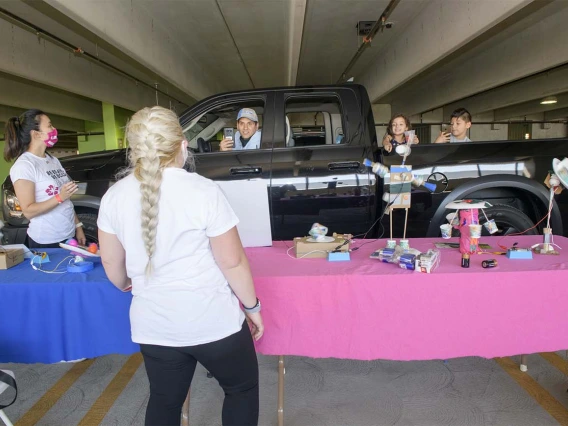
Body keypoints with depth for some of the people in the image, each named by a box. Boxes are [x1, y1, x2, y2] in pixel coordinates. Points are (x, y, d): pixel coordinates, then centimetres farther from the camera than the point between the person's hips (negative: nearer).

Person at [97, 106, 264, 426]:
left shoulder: (114, 197, -4)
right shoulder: (204, 191, -18)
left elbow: (111, 262, 7)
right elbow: (233, 262, -15)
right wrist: (252, 306, 0)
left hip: (153, 326, 4)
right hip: (212, 320, -4)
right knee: (242, 389, 21)